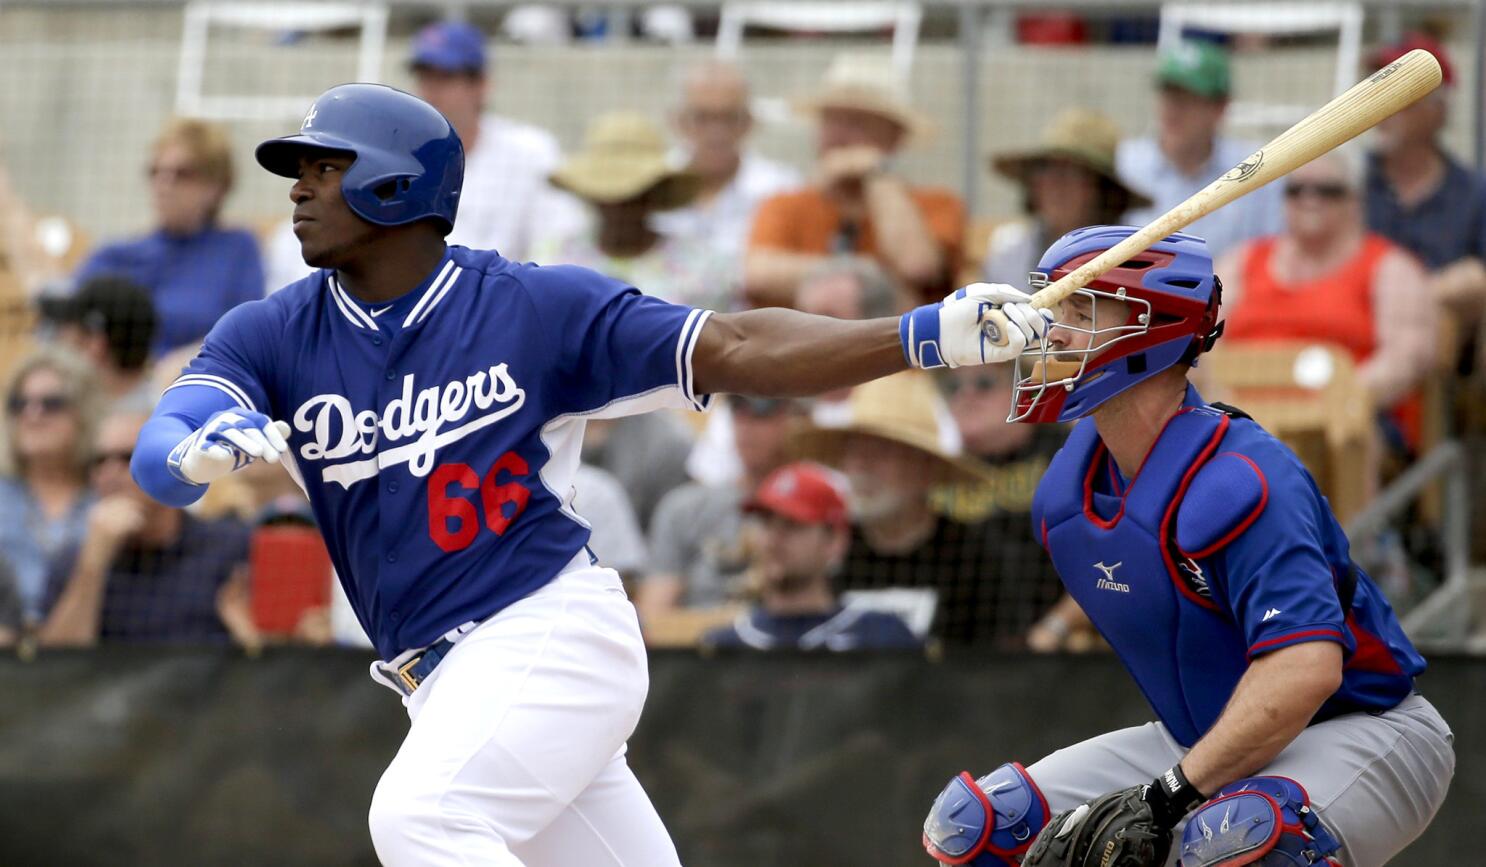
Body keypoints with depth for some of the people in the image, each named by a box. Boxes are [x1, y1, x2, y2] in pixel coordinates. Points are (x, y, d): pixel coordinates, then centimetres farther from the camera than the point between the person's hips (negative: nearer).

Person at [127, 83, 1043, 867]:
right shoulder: (271, 336, 5)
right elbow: (157, 459, -8)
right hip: (452, 681, 5)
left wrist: (925, 335, -17)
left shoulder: (538, 306, -4)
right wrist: (202, 451, -34)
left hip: (555, 633, -5)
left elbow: (735, 352, -5)